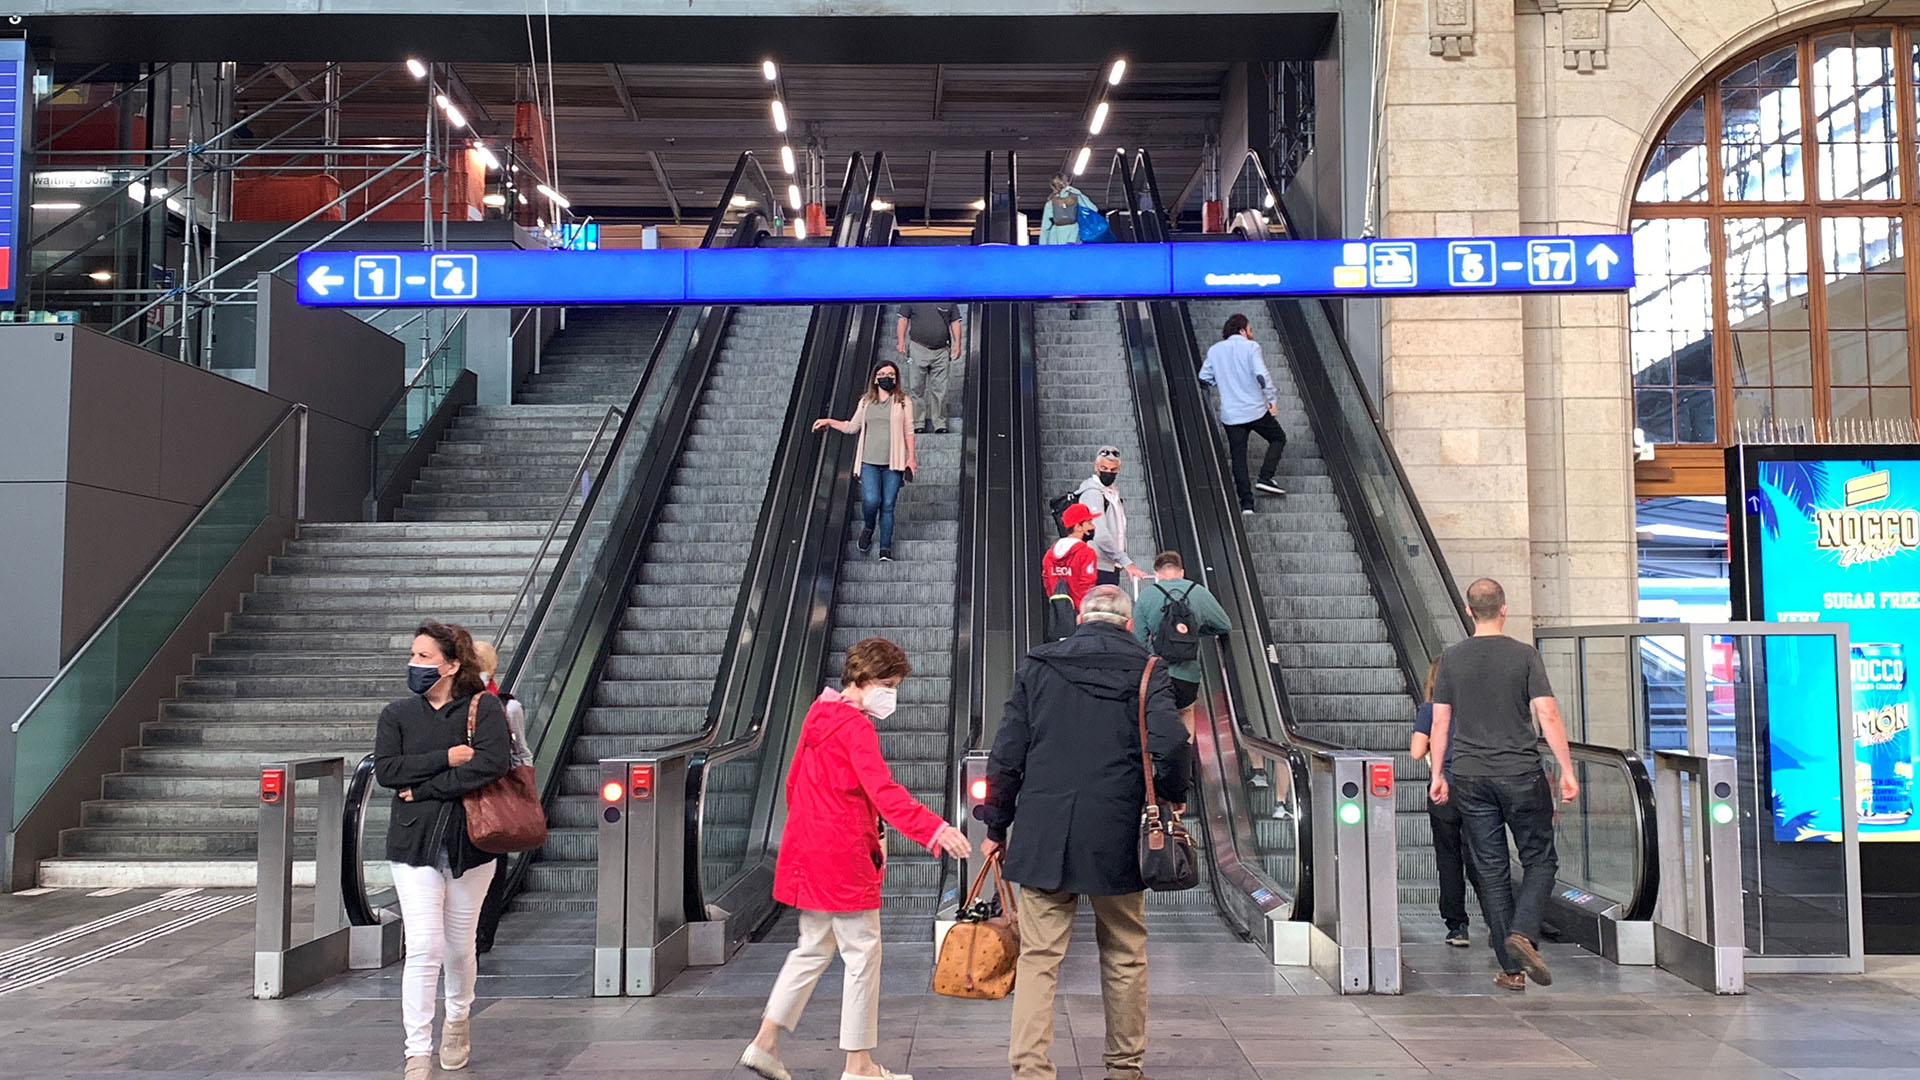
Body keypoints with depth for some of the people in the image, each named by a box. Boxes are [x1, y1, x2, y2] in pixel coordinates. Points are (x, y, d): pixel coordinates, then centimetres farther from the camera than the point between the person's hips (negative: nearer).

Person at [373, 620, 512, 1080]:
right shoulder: (397, 714, 6)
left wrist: (424, 789, -16)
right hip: (414, 844, 0)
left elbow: (492, 763, -18)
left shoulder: (484, 707, -2)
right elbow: (385, 769, -8)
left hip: (471, 842, 0)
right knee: (423, 948, -9)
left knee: (459, 945, 13)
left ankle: (458, 1021, 40)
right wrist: (446, 758, -17)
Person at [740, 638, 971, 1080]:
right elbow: (883, 791, -30)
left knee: (813, 948, 19)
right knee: (863, 953, 1)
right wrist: (934, 829, -40)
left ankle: (765, 1043, 19)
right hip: (842, 857, -10)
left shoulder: (818, 716, 13)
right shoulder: (855, 728, -16)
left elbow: (794, 782, 21)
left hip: (808, 856, 10)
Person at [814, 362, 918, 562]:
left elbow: (908, 431, 4)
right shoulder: (866, 401, 12)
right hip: (869, 462, 1)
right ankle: (868, 528, 18)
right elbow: (852, 427, 22)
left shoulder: (903, 401, 4)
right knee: (870, 501, -15)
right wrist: (829, 421, 17)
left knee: (887, 506, -1)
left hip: (893, 463, -1)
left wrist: (911, 457, -2)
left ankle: (885, 548, 8)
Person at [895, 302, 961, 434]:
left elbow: (955, 322, 13)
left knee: (940, 388, 0)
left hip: (941, 351, 1)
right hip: (918, 349, -1)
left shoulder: (950, 301, 9)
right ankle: (917, 422, 5)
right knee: (916, 387, -1)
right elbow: (903, 320, 6)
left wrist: (957, 344, 4)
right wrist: (901, 341, -4)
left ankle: (940, 423, 6)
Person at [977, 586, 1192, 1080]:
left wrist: (996, 826, 12)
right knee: (1125, 957, 14)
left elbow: (1006, 754, 3)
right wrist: (1173, 796, 6)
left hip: (1043, 835, 1)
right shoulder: (1146, 670, 1)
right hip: (1117, 836, 0)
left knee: (1037, 957, 4)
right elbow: (1170, 744, -13)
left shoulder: (1036, 666, 6)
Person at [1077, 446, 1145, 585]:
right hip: (1099, 568, -9)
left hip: (1112, 567, 9)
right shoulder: (1092, 494, -12)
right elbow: (1100, 535, -22)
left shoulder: (1113, 493, 18)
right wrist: (1126, 563, -26)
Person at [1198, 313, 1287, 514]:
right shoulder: (1250, 347, -6)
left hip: (1230, 414, 4)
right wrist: (1272, 399, -10)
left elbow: (1204, 376, 11)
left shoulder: (1215, 350, 7)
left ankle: (1246, 503, 5)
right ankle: (1264, 478, 3)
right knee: (1278, 438, 19)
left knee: (1238, 458, 8)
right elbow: (1261, 374, -18)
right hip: (1256, 410, -4)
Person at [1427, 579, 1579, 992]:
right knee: (1539, 859, 10)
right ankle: (1523, 934, -12)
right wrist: (1567, 770, -2)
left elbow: (1440, 721, 5)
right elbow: (1547, 716, -8)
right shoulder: (1524, 655, -3)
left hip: (1470, 776, 2)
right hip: (1521, 773, -2)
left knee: (1490, 870, 6)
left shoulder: (1451, 658, 3)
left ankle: (1512, 969, 9)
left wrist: (1438, 774, 13)